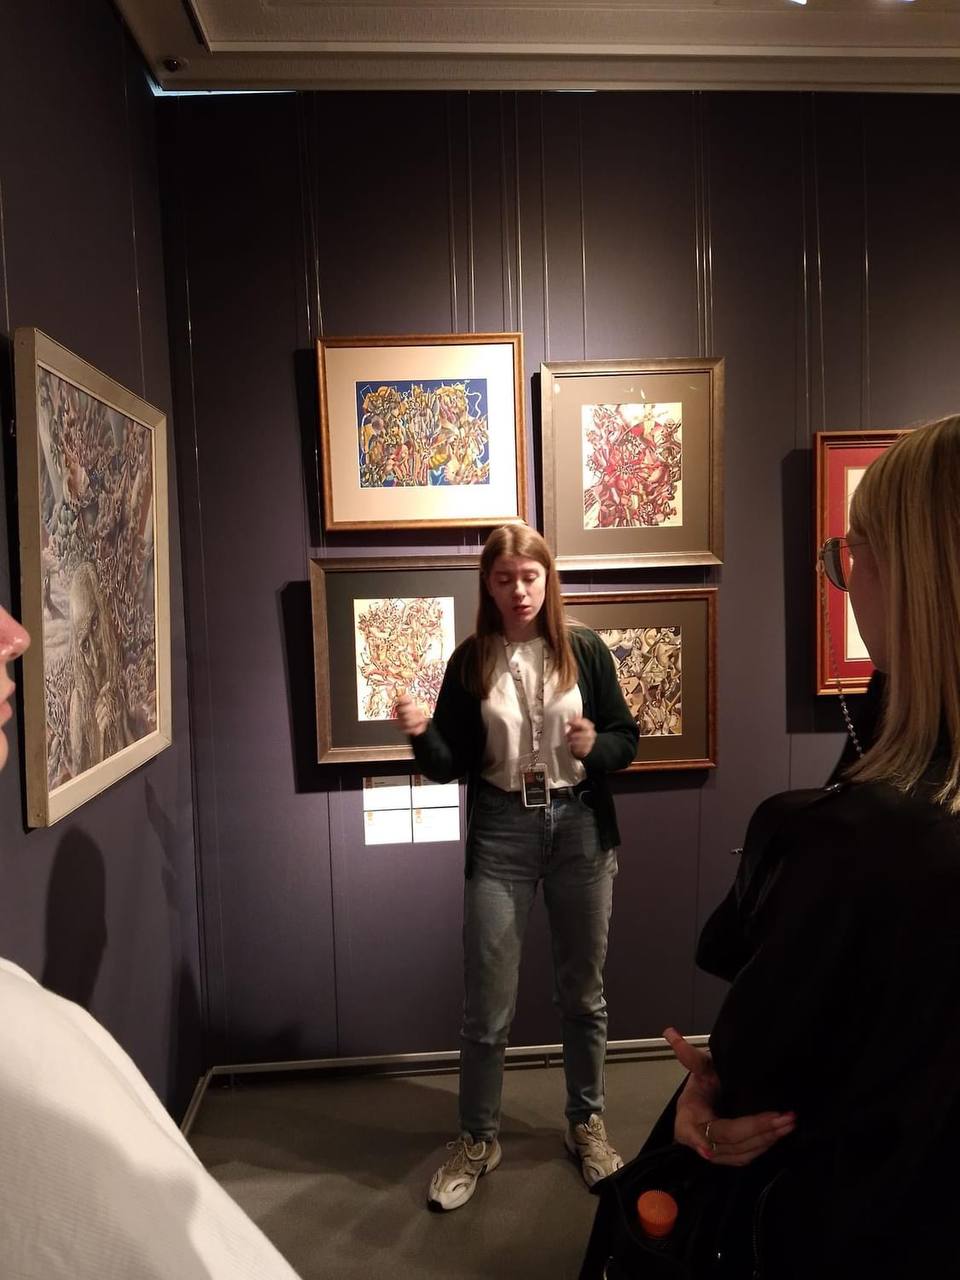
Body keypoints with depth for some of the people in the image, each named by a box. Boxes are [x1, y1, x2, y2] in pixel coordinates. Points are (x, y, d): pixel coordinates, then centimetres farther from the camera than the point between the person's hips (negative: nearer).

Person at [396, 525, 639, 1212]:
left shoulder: (584, 648, -2)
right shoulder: (470, 661, -1)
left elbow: (628, 738, 3)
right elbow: (450, 765, 0)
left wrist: (595, 747, -18)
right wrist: (421, 733, -20)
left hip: (581, 827, 1)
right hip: (501, 833, 0)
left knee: (584, 992, 16)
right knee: (488, 1004, 7)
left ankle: (588, 1125, 39)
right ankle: (478, 1140, 30)